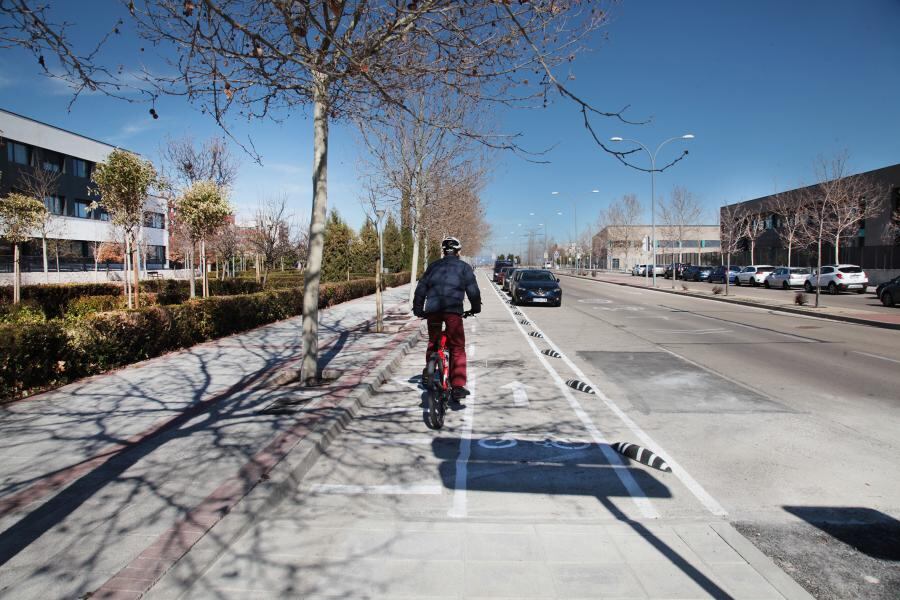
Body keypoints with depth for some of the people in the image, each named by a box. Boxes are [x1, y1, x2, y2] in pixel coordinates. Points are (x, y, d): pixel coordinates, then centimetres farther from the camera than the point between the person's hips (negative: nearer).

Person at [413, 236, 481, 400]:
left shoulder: (434, 265, 21)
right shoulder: (464, 267, 13)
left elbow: (421, 288, 19)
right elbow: (473, 289, 7)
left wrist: (418, 309, 26)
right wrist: (476, 308, 21)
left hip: (432, 309, 3)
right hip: (453, 310, -3)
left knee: (433, 343, 24)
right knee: (457, 348, 1)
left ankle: (428, 372, 18)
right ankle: (458, 386, -5)